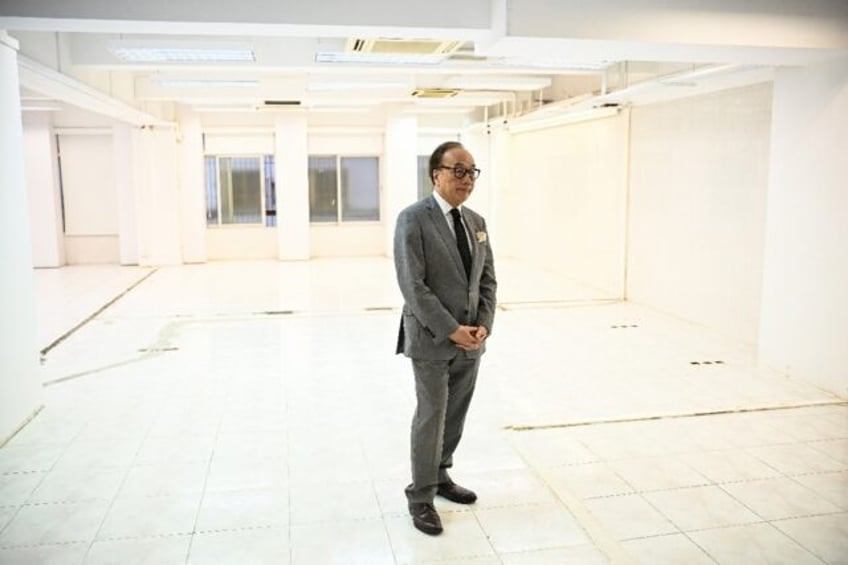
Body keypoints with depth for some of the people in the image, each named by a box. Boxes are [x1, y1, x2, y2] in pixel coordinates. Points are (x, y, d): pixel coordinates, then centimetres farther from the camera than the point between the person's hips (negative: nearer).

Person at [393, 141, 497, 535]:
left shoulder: (476, 222, 10)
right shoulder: (413, 219, -11)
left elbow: (487, 279, 10)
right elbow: (412, 285, -18)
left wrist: (483, 325, -4)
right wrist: (451, 330, -19)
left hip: (471, 339, 6)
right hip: (431, 339, -6)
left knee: (456, 415, 15)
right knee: (431, 417, 1)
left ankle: (440, 476, 34)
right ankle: (421, 497, 16)